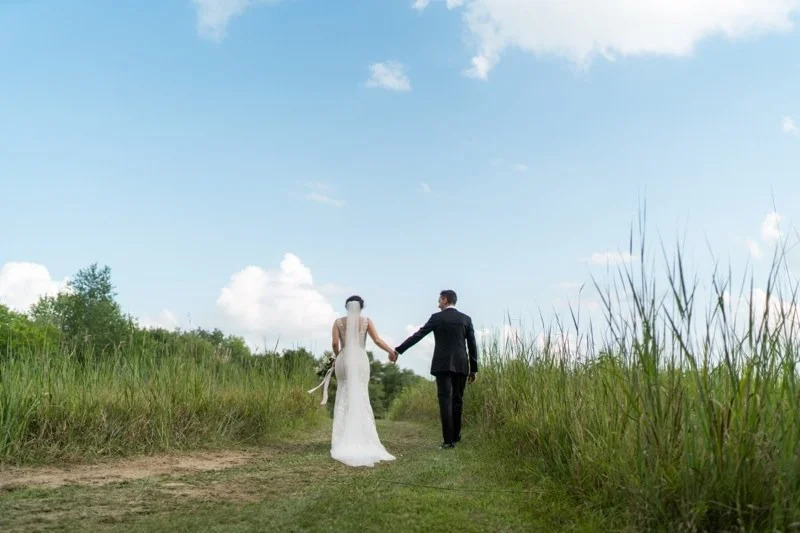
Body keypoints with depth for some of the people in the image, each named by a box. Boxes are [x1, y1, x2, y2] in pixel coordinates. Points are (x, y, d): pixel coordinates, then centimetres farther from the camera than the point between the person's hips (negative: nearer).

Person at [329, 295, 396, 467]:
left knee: (344, 399, 8)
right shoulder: (366, 321, 3)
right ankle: (361, 439, -1)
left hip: (344, 360, 1)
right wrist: (392, 351, 6)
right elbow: (377, 340, -4)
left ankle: (344, 439, 2)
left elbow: (334, 343, -3)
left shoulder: (338, 321, 5)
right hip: (360, 361, -1)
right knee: (361, 399, 3)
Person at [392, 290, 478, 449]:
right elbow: (472, 345, 5)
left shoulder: (436, 317, 1)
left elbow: (417, 336, -1)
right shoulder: (466, 319, 7)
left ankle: (448, 439, -13)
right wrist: (473, 369, 11)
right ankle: (455, 435, 23)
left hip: (442, 365, -3)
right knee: (457, 400, 13)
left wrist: (397, 350, 4)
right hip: (461, 365, 3)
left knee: (445, 400, -6)